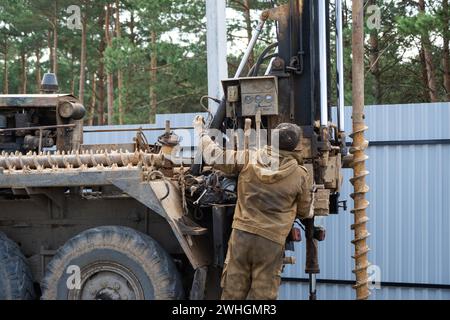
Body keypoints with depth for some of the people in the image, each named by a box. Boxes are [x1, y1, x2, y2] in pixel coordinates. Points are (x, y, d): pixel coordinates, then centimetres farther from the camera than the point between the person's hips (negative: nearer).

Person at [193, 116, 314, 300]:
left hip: (241, 234, 2)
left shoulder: (249, 160, 0)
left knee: (232, 293, 11)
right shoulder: (301, 175, -2)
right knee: (263, 295, 5)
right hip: (271, 242, -2)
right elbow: (305, 213, 11)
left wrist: (199, 130, 23)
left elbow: (213, 155, 7)